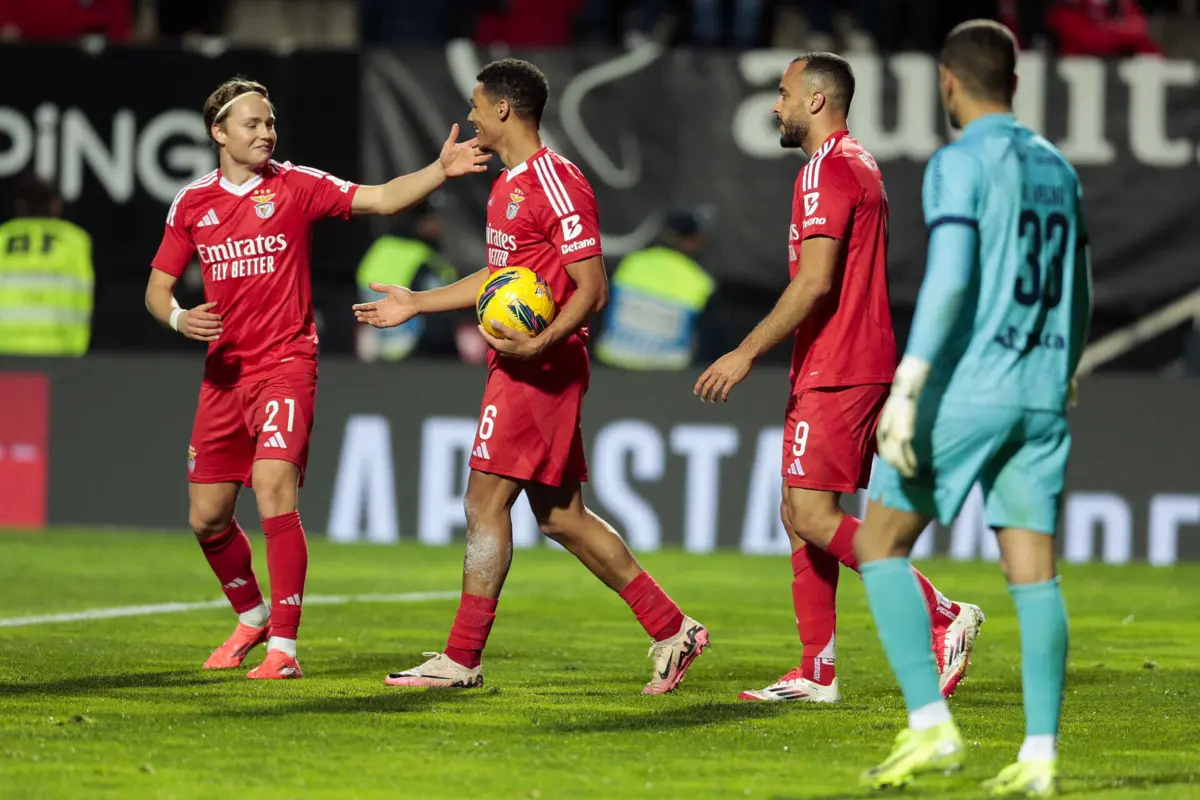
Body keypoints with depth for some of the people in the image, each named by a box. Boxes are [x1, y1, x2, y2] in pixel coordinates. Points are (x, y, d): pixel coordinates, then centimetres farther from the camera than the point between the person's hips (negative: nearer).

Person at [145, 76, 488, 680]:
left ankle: (283, 646, -20)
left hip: (286, 364, -4)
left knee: (273, 487, -23)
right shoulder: (192, 203, 7)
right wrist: (179, 318, -10)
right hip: (224, 373, 4)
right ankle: (251, 618, 35)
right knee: (207, 517, 8)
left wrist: (440, 171, -26)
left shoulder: (295, 186, -2)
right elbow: (157, 289, 12)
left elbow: (380, 199, -11)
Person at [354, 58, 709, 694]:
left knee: (485, 503, -6)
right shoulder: (508, 184, 16)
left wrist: (540, 343, -30)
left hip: (540, 370, -10)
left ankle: (463, 659, -1)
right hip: (520, 362, 10)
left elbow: (592, 289, -17)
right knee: (559, 515, 10)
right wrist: (416, 304, 29)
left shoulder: (556, 184, -15)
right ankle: (671, 629, 12)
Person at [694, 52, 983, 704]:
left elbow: (816, 282, -21)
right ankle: (816, 674, 8)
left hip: (835, 374, -10)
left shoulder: (827, 170, -13)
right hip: (862, 368, 10)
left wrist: (748, 352, -19)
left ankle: (943, 618, -15)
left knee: (814, 515, -13)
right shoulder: (860, 165, 20)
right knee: (800, 516, 9)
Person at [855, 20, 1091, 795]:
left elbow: (949, 280, -19)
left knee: (881, 543, 5)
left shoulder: (961, 164, -7)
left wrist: (907, 389, -21)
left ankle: (930, 726, -4)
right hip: (1042, 396, 6)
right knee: (1034, 572, 3)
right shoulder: (1058, 170, 15)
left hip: (967, 389, -6)